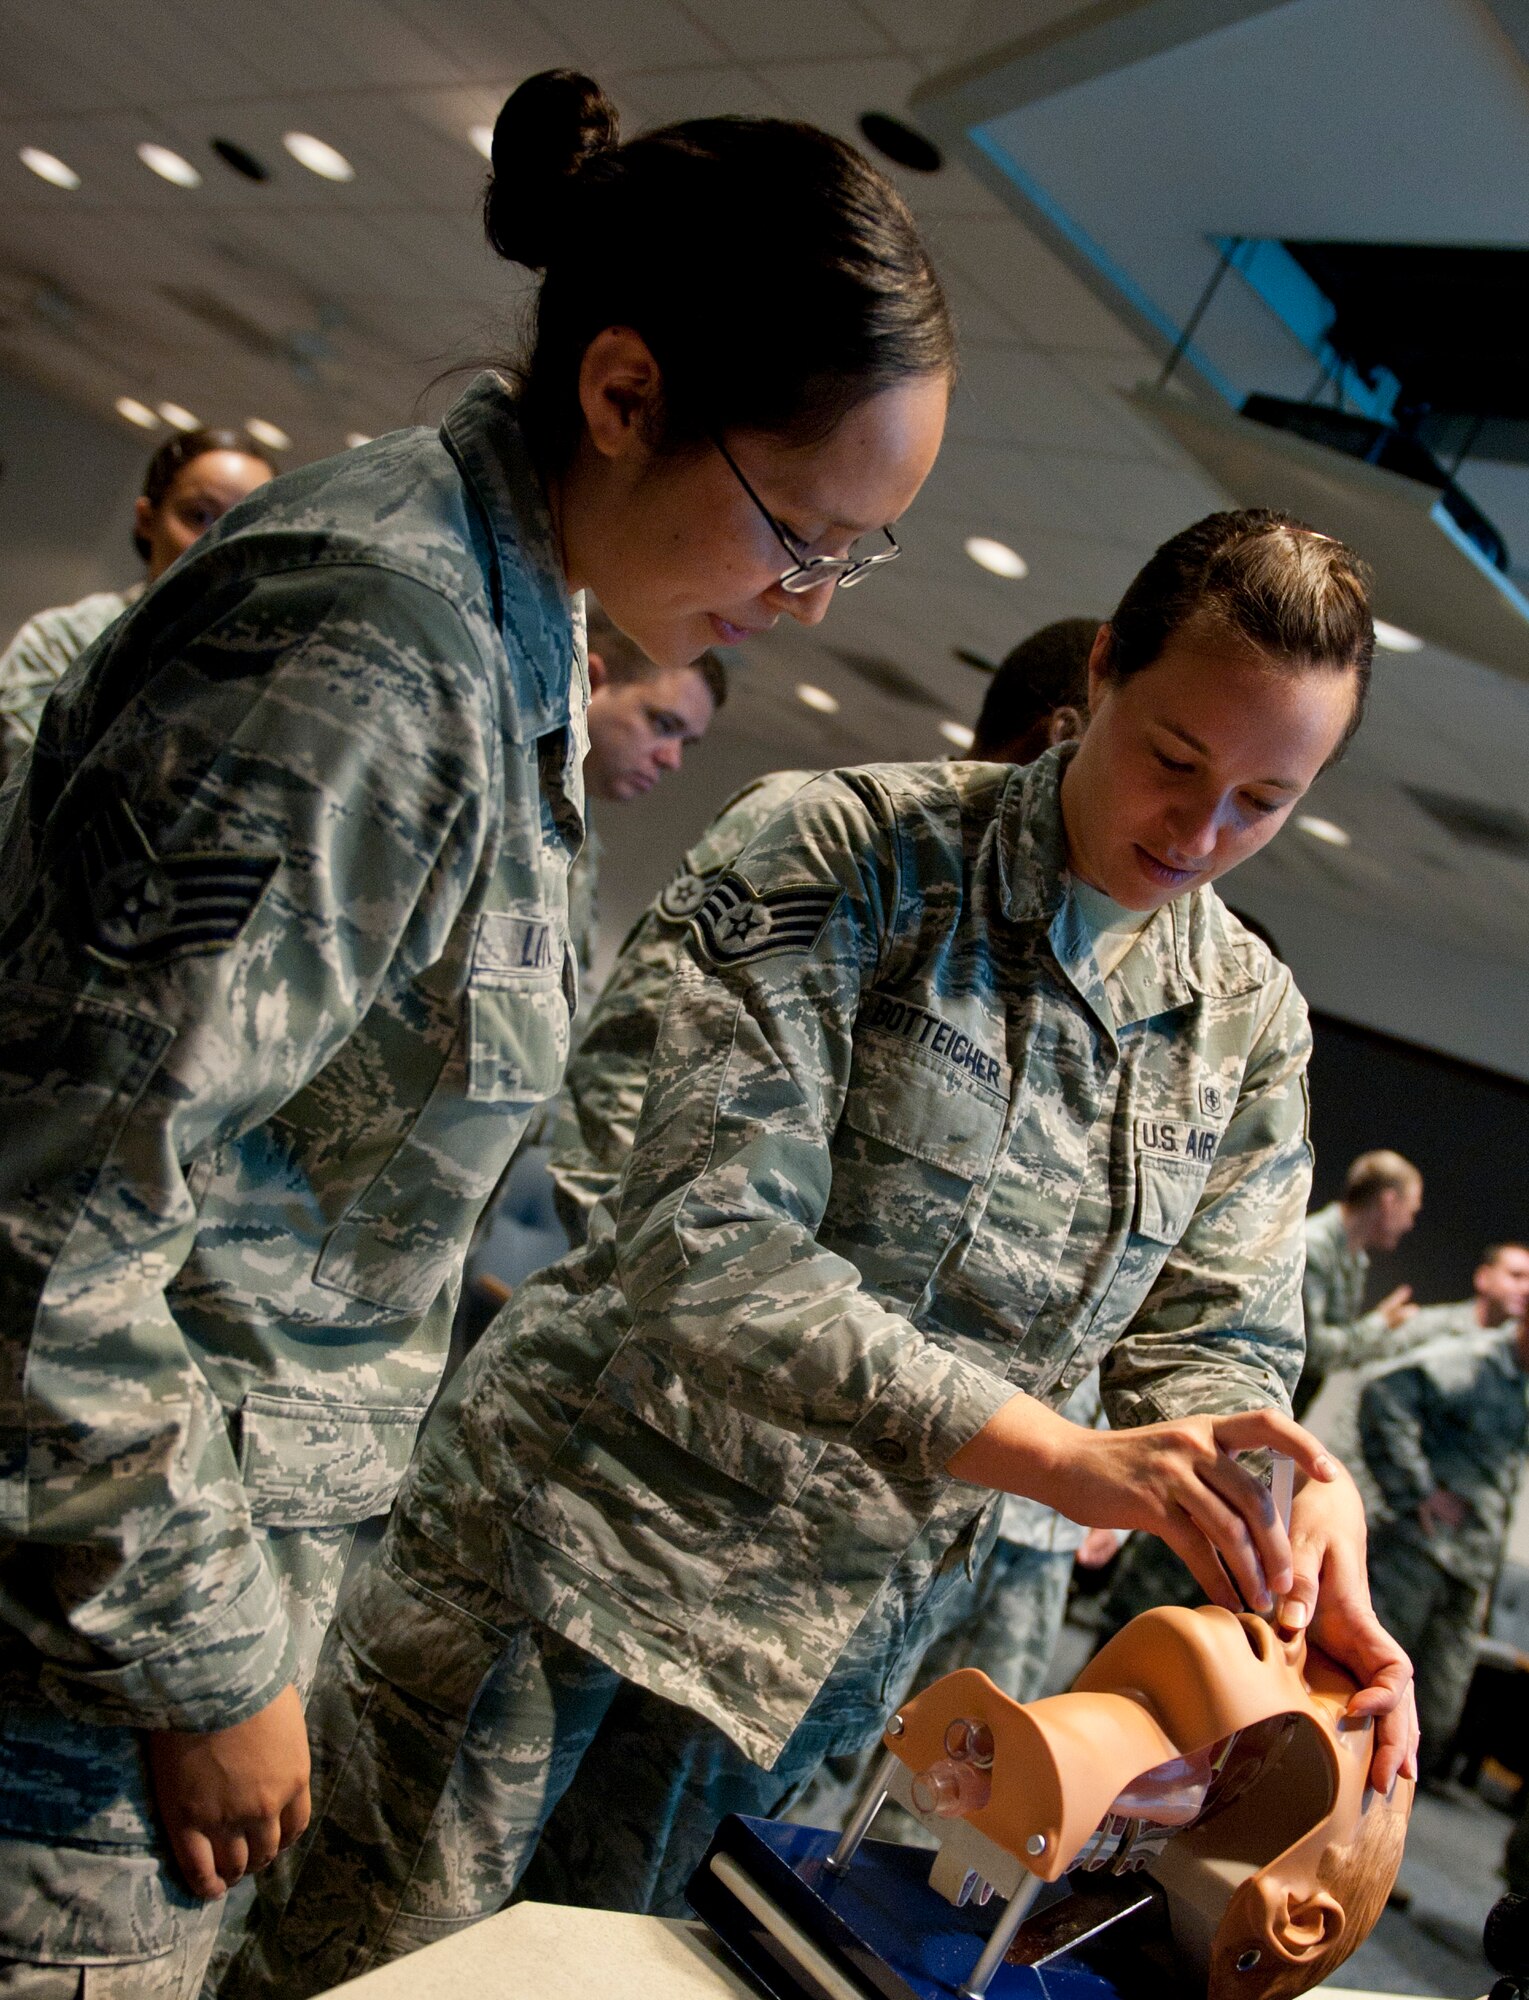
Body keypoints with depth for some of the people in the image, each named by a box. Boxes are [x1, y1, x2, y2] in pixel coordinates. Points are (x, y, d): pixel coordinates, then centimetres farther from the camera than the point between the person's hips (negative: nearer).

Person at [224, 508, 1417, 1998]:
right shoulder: (870, 853, -15)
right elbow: (711, 1240, -25)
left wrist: (1305, 1525, -22)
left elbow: (1214, 1342, 1)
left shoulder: (1253, 1022, 2)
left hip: (838, 1624, 5)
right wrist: (1055, 1454, -34)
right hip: (587, 1510, -4)